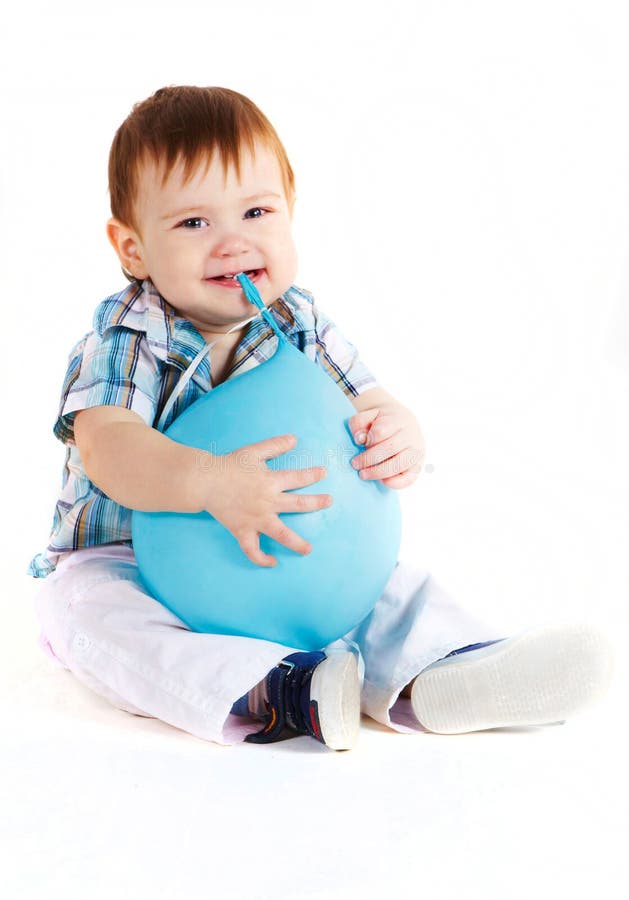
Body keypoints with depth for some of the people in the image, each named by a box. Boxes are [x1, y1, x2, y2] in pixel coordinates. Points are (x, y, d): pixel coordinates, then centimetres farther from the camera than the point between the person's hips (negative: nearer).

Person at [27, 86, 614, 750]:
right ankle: (271, 693, -48)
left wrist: (401, 438, -31)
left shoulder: (301, 329, -2)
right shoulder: (120, 344, -16)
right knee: (85, 599, -34)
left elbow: (376, 410, -4)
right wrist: (210, 484, -52)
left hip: (278, 562, 4)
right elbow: (106, 447, -33)